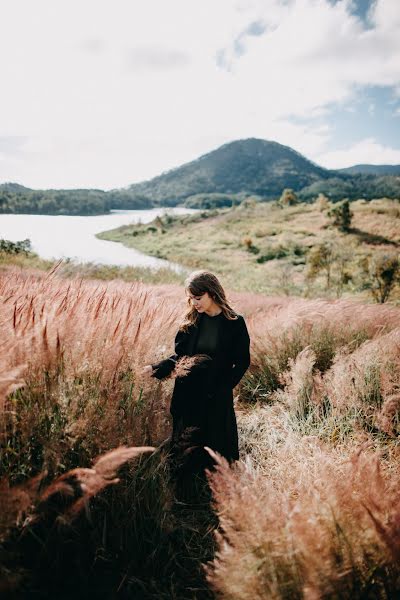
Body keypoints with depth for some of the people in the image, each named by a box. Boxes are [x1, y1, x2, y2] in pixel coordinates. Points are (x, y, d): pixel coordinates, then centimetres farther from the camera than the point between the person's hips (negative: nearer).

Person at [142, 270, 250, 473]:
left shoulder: (234, 323, -8)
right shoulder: (190, 322, 2)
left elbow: (242, 362, -5)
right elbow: (179, 357, 5)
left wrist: (222, 388, -13)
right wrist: (155, 369, -11)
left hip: (217, 402, -3)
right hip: (187, 399, 4)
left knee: (216, 453, 8)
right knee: (184, 454, 14)